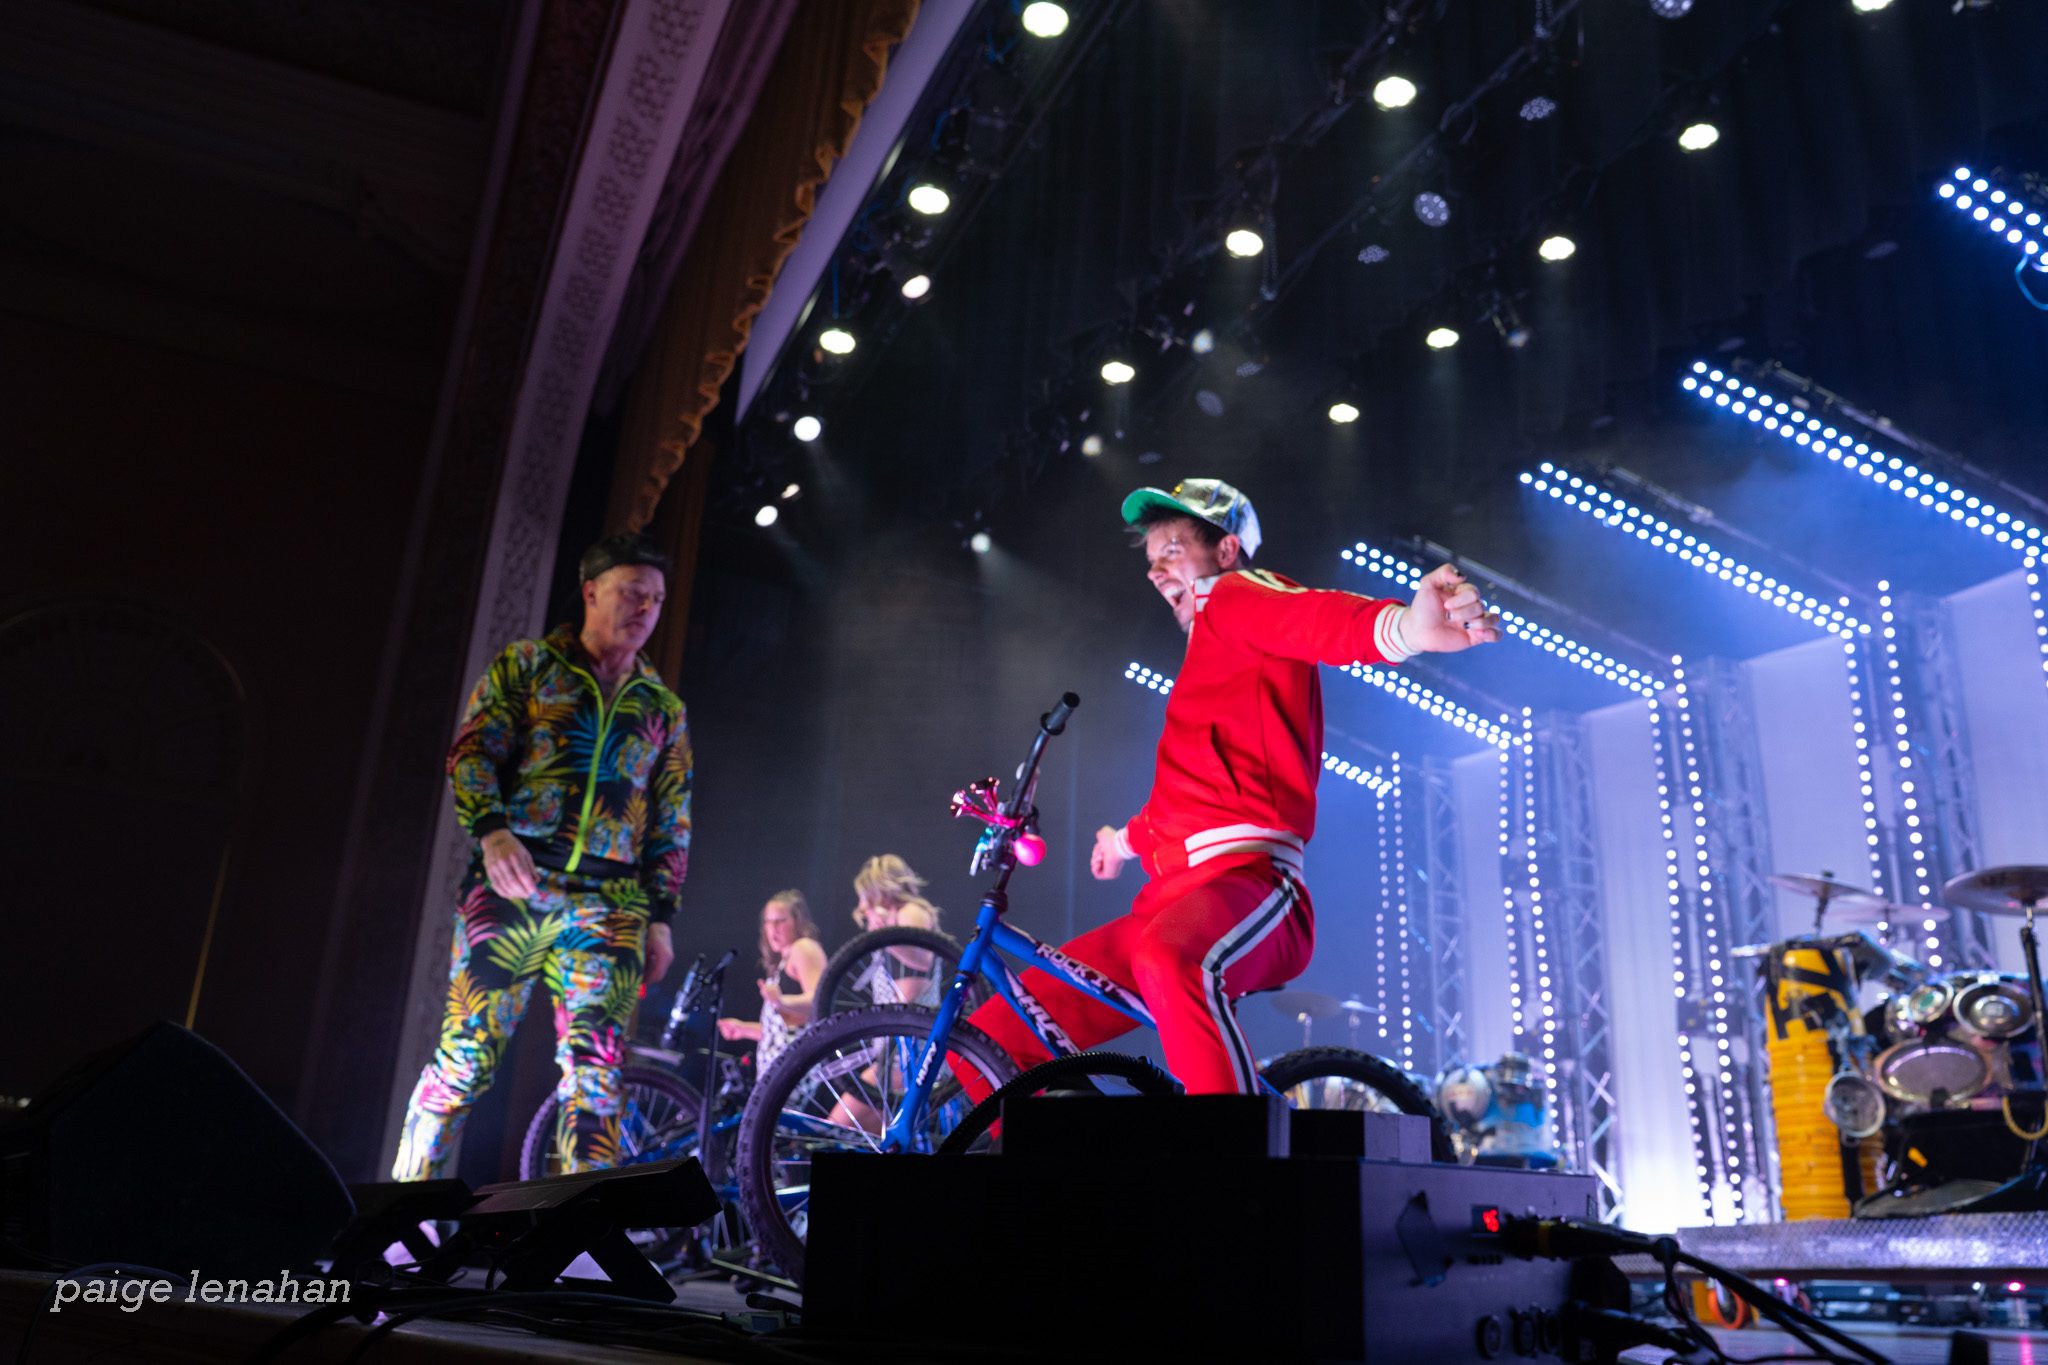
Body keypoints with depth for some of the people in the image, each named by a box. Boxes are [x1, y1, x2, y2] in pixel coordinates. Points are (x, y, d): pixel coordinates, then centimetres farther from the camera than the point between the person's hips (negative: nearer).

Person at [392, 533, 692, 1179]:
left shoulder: (664, 709, 18)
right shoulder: (527, 665, 11)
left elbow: (672, 824, 17)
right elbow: (472, 750, 1)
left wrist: (661, 917, 9)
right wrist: (493, 829, -17)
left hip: (610, 904, 2)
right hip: (512, 885, -2)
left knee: (595, 1076, -4)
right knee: (465, 1057, -4)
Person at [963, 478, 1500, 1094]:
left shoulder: (1232, 596, 6)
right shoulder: (1212, 652, 32)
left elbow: (1316, 618, -19)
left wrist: (1402, 626, -42)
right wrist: (1130, 839, 66)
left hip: (1244, 879, -9)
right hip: (1172, 898, 9)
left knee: (1168, 963, -43)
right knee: (991, 1043, 0)